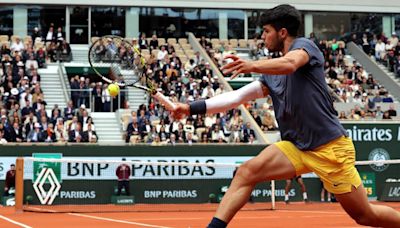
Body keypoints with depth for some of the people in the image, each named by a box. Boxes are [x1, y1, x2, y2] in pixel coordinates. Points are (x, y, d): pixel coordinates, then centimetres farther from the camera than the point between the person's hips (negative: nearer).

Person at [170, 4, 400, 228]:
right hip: (296, 147, 6)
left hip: (330, 148, -6)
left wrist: (252, 65, -49)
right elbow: (237, 96, 13)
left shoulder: (304, 45, -8)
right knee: (247, 171, -16)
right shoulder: (271, 75, 14)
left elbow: (289, 63, -31)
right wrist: (193, 108, 5)